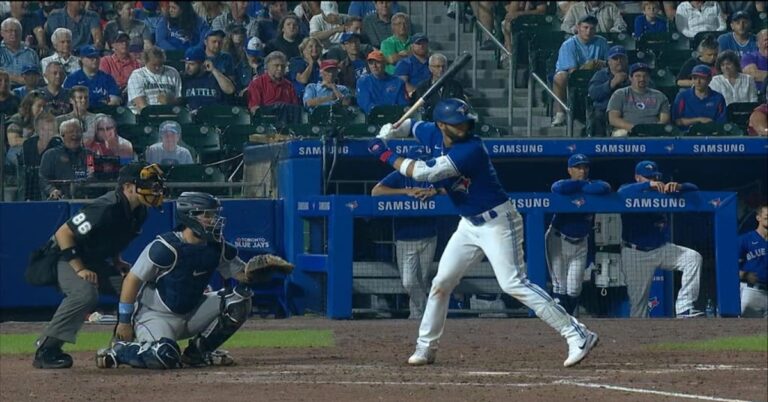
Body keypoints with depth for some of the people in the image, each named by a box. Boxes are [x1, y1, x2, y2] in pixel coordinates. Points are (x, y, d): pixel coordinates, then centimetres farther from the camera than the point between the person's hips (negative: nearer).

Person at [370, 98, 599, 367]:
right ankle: (426, 348, 24)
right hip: (469, 224, 8)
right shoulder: (434, 135, -1)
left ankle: (578, 335, -20)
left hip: (498, 222, -8)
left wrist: (385, 155, -18)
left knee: (513, 283, -18)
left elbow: (425, 173, -28)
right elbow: (411, 126, 22)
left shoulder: (471, 149, -25)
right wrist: (388, 133, 1)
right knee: (442, 282, 9)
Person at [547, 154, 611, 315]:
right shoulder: (562, 183, -8)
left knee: (574, 289, 3)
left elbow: (605, 188, -25)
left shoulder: (594, 184, -1)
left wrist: (576, 188, -22)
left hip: (580, 244, 3)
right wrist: (584, 184, -22)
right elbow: (558, 189, -34)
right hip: (559, 240, -3)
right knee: (560, 287, -3)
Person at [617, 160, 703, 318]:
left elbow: (693, 190, 1)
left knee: (693, 257, -17)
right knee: (638, 299, -3)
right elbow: (622, 193, -30)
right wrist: (648, 185, -40)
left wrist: (678, 187, -22)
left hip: (662, 249, 4)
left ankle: (684, 308, -21)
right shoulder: (630, 192, -5)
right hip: (635, 253, -3)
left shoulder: (664, 192, 5)